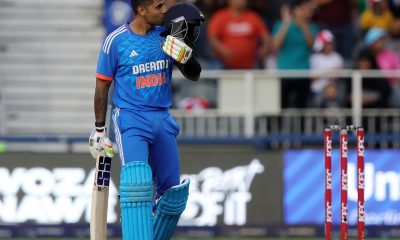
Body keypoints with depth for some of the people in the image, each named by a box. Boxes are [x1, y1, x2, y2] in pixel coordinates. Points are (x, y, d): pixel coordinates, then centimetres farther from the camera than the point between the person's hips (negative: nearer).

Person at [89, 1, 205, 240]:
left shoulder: (167, 35, 4)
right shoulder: (116, 41, -6)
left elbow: (193, 75, 7)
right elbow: (102, 86, 2)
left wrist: (185, 53, -14)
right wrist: (99, 129, 3)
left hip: (163, 119, 5)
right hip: (130, 118, -5)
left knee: (173, 193, 5)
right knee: (137, 180, -26)